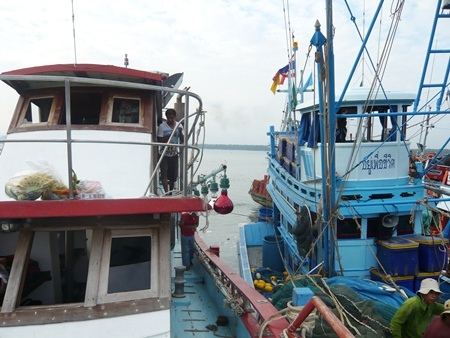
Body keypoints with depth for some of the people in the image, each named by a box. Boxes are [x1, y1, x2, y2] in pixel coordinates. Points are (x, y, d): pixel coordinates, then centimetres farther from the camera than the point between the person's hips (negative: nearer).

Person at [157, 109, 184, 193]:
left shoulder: (179, 126, 5)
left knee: (173, 175, 9)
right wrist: (169, 136, -22)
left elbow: (183, 140, 4)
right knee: (164, 174, -15)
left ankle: (171, 192, 24)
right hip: (164, 154, -4)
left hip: (174, 154, 4)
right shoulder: (162, 126, -7)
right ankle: (166, 192, -17)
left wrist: (180, 132, -14)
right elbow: (160, 140, -11)